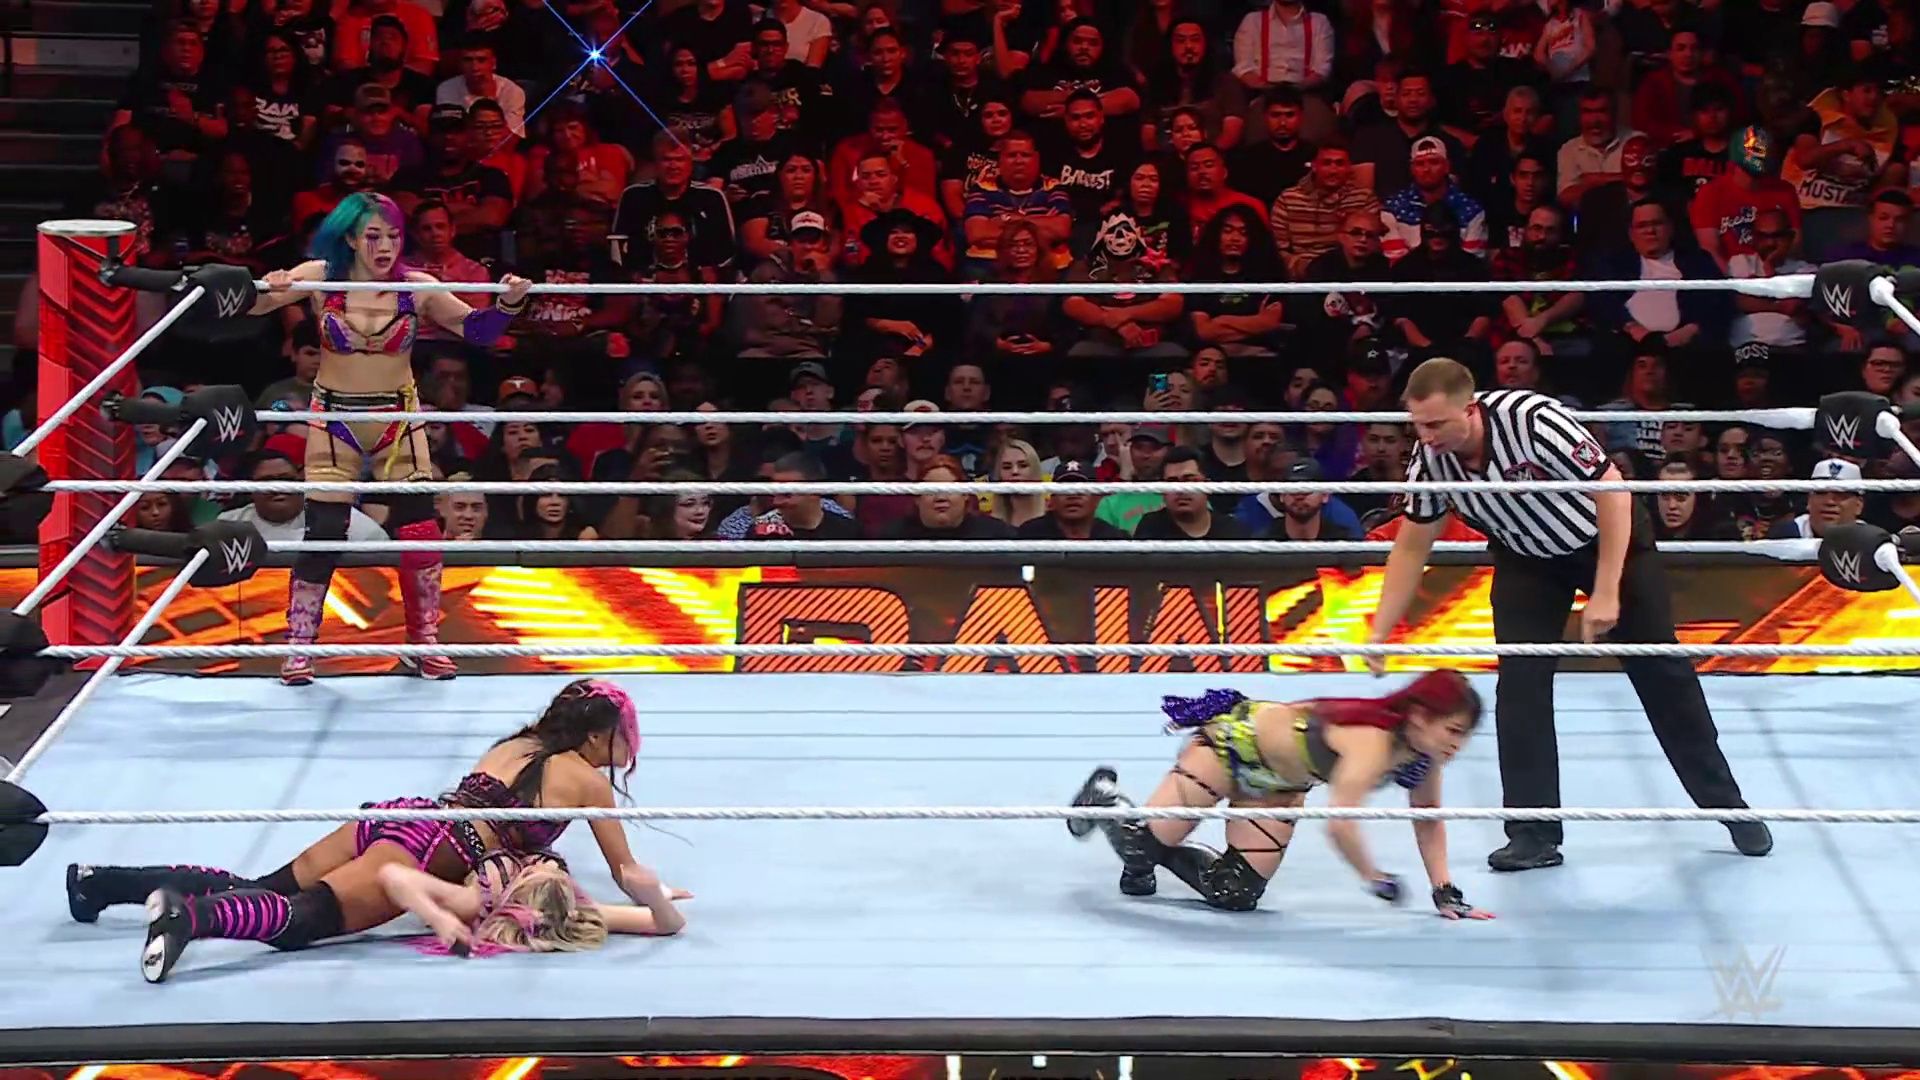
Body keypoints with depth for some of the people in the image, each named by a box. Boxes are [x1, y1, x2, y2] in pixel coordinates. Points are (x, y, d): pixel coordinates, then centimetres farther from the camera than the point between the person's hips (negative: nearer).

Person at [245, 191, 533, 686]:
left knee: (420, 530, 0)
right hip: (335, 419, -1)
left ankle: (426, 641, 16)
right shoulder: (321, 277, -10)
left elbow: (478, 330, -5)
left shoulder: (417, 287, -9)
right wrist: (269, 290, -36)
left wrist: (509, 303, -24)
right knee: (323, 535, -4)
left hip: (398, 418, 1)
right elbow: (252, 302, -13)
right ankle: (299, 646, 9)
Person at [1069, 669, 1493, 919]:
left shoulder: (1424, 748, -15)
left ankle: (1148, 856, 27)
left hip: (1279, 782, 8)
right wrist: (1376, 879, -35)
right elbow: (1340, 825, -49)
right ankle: (1104, 795, 25)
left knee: (1234, 895, 4)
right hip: (1235, 738, -8)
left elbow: (1428, 820, -1)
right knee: (1143, 844, -7)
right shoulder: (1372, 742, -40)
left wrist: (1445, 893, -5)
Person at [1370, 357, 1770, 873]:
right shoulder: (1428, 459, -22)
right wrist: (1379, 632, -12)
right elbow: (1411, 547, -7)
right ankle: (1533, 833, -2)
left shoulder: (1533, 420, -37)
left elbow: (1614, 493, -28)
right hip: (1527, 557, 3)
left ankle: (1728, 805, 18)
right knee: (1520, 683, -10)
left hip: (1608, 538, -3)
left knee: (1662, 674, 4)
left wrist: (1605, 595, -28)